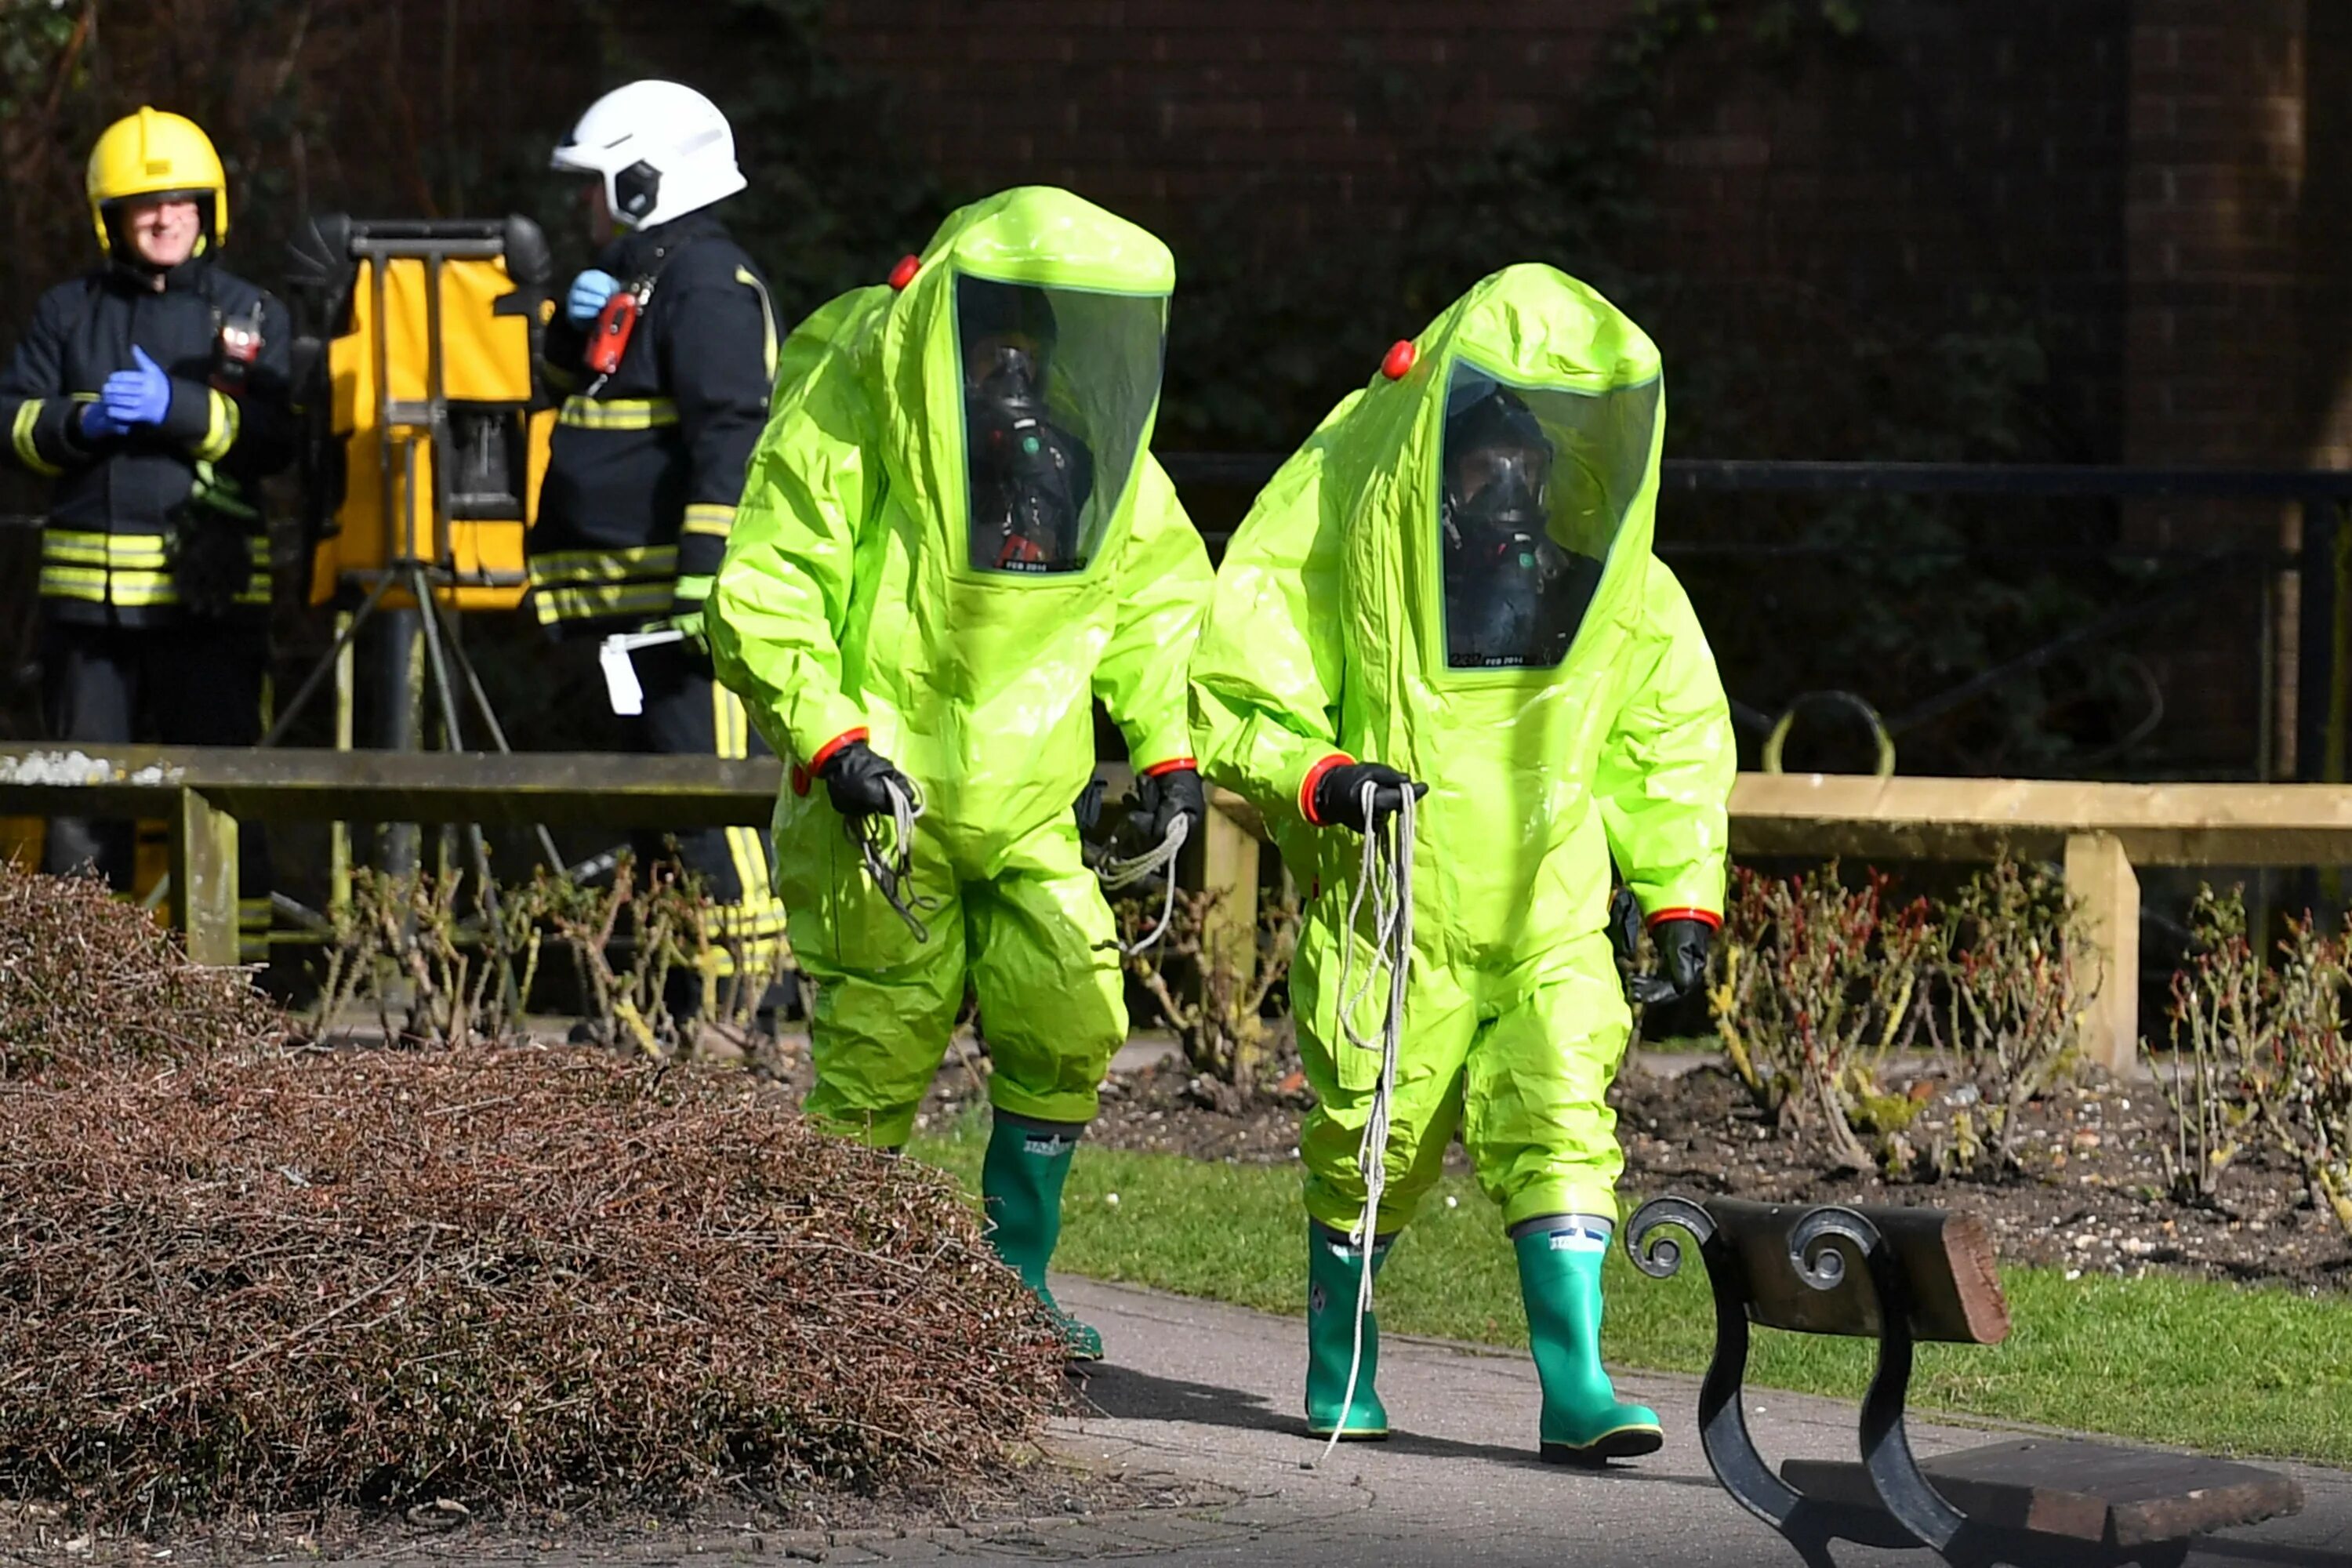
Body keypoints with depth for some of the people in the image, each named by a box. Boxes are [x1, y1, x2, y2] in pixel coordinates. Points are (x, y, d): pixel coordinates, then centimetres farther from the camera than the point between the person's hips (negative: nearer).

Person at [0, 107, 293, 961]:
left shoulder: (249, 314, 7)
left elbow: (274, 437, -5)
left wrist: (178, 409, -18)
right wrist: (79, 424, -12)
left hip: (210, 591, -2)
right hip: (87, 583, 2)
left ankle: (237, 956, 1)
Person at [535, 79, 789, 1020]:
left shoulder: (707, 284, -12)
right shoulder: (635, 280, 21)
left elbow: (732, 441, -21)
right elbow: (570, 382, 31)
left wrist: (706, 577, -27)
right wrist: (578, 324, 8)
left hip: (686, 593, -11)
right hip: (631, 600, 11)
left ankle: (746, 1002, -16)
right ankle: (678, 1002, 18)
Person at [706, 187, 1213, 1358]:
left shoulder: (1095, 437, 1)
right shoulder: (847, 416, -15)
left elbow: (1156, 597, 15)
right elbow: (762, 602, -14)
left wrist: (1167, 744, 4)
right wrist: (830, 738, -24)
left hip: (1029, 803, 5)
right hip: (880, 797, -5)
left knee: (1069, 1022, -2)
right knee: (884, 1043, -5)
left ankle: (1015, 1281, 13)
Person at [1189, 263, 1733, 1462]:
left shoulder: (1618, 583, 3)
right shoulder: (1339, 545, -8)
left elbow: (1671, 738, 15)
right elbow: (1237, 701, -3)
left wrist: (1681, 895, 11)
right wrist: (1318, 777, -21)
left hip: (1550, 920, 2)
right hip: (1384, 914, -2)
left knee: (1562, 1126, -11)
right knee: (1371, 1143, 5)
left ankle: (1576, 1386, -11)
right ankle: (1338, 1358, 28)